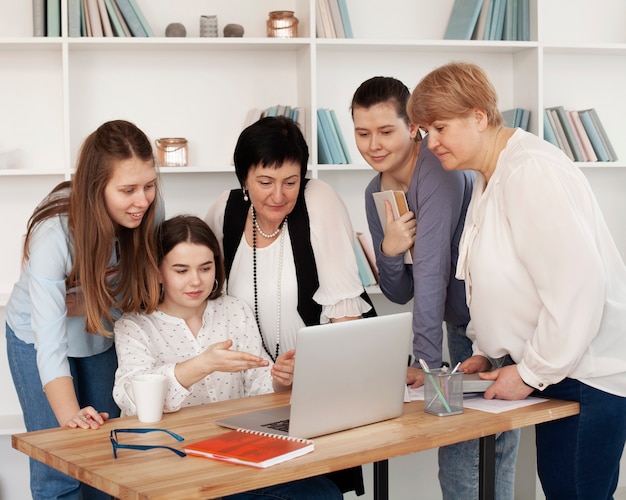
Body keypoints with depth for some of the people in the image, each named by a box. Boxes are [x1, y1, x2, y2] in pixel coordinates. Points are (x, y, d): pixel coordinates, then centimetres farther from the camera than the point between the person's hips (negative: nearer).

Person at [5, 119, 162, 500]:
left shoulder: (146, 209, -23)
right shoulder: (53, 234, -35)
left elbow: (147, 275, -5)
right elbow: (49, 344, -39)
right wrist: (70, 416, -51)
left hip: (104, 336, 4)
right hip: (38, 337, -4)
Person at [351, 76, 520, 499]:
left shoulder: (438, 169, -19)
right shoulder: (376, 193, 6)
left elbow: (431, 271, -25)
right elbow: (401, 293, 8)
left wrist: (426, 362, -28)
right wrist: (388, 252, -14)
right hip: (461, 328, 8)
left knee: (481, 463, -9)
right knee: (455, 465, 8)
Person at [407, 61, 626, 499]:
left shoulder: (532, 172, -20)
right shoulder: (487, 177, 13)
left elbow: (577, 285, -25)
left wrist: (532, 372, -16)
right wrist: (485, 353, 11)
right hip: (555, 366, 10)